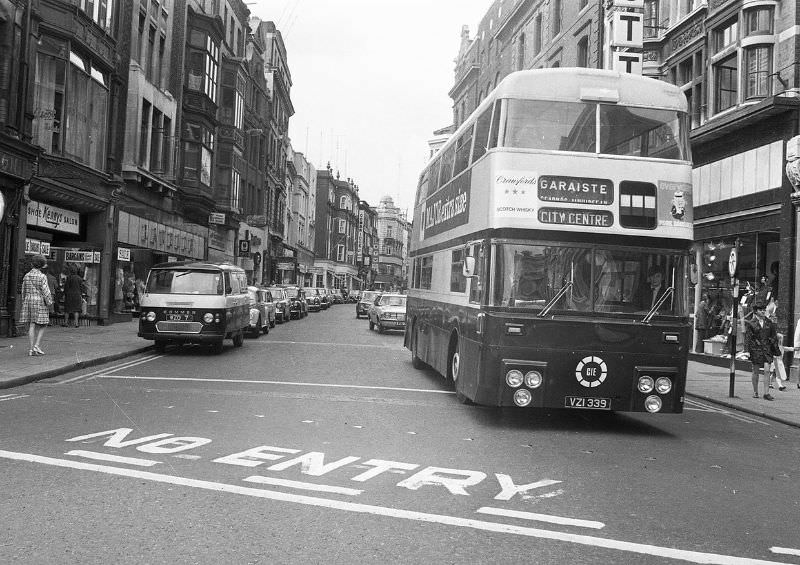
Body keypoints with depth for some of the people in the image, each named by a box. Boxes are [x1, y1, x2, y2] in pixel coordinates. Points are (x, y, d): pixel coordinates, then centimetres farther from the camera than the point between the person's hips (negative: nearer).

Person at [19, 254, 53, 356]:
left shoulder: (26, 276, 7)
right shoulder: (42, 277, -10)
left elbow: (23, 291, 12)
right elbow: (45, 291, -14)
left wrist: (25, 303, 20)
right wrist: (49, 302, -2)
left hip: (28, 302, 5)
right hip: (40, 302, -5)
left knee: (31, 326, 5)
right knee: (42, 325, 6)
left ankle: (32, 349, 4)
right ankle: (37, 345, -5)